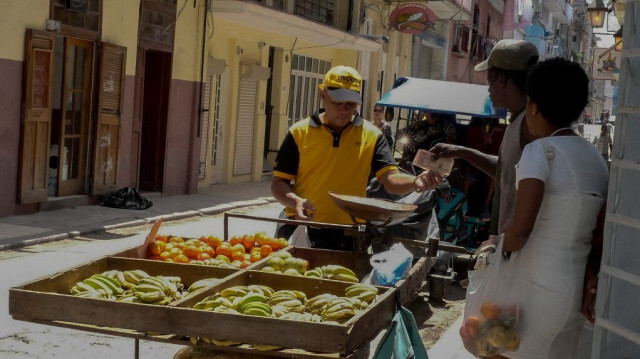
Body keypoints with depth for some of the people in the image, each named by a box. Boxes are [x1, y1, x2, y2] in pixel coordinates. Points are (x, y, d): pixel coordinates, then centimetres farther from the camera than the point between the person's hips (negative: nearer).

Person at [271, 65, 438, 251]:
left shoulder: (371, 135, 4)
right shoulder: (299, 132, 2)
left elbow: (391, 179, -7)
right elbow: (279, 182, 2)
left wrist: (415, 182, -28)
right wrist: (295, 201, -18)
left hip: (349, 237, 1)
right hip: (301, 233, 0)